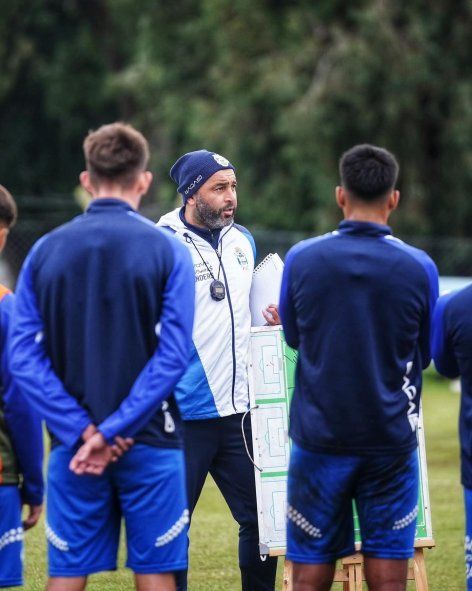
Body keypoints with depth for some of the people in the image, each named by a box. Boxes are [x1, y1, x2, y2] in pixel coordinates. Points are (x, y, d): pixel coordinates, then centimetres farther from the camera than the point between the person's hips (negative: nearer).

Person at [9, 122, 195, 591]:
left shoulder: (46, 251, 3)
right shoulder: (166, 252, -4)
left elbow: (23, 356, -4)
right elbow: (173, 356, -13)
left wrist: (83, 429, -9)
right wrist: (113, 432, -13)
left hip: (72, 447, 2)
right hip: (149, 445, -2)